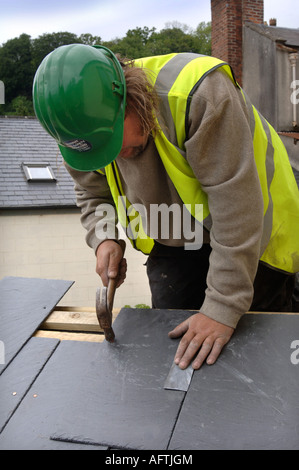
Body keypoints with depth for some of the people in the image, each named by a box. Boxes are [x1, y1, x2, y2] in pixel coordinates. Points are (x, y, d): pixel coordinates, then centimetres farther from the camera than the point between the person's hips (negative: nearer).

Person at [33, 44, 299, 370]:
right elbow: (92, 194, 5)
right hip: (174, 243, 4)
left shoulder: (199, 92, -36)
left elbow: (236, 205, -36)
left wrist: (224, 307, -35)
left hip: (253, 240, -4)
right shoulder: (83, 129, -15)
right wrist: (104, 239, -17)